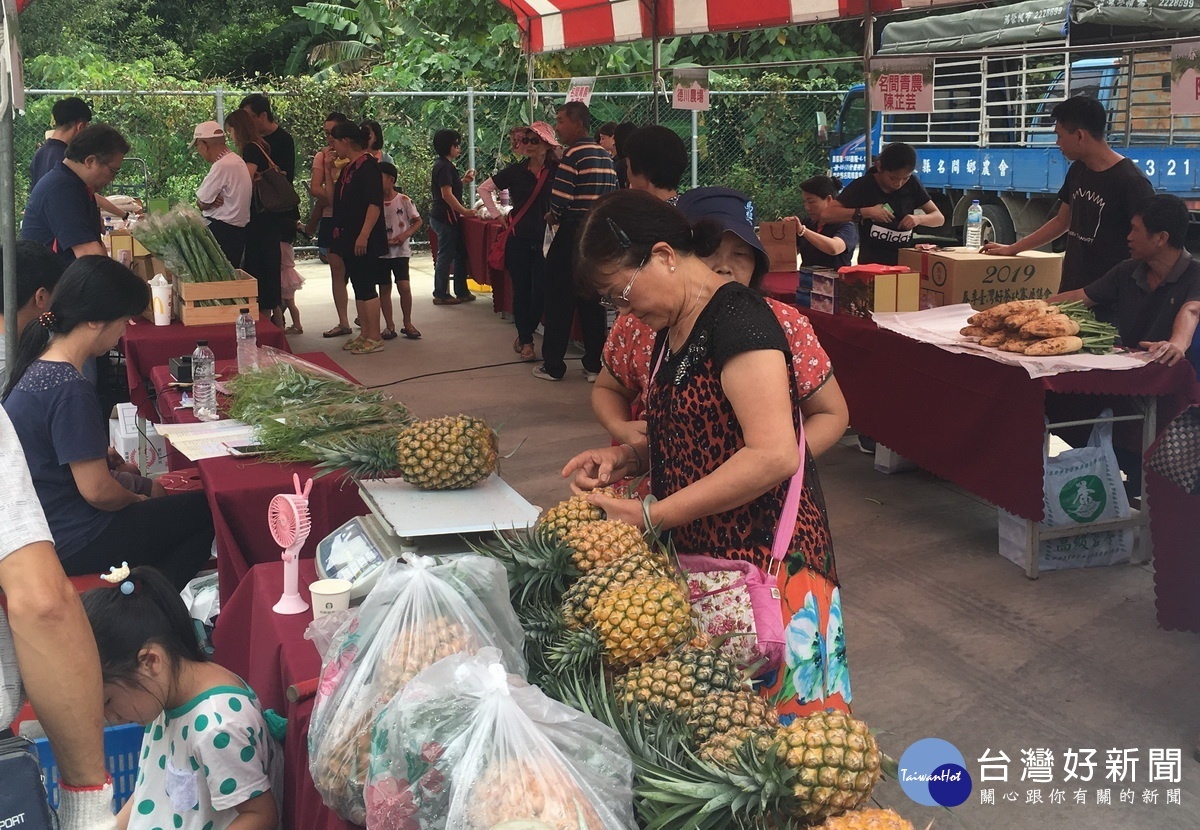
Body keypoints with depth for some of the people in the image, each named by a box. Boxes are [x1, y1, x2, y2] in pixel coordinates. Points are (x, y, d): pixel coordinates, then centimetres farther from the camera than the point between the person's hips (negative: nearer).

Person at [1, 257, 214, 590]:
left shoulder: (39, 364, 2)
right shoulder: (70, 390, -27)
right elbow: (96, 490, -23)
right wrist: (133, 499, -4)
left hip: (46, 522, 10)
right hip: (72, 543, -10)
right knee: (207, 511, 0)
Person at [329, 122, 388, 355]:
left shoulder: (368, 165, -13)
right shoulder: (348, 168, 16)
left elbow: (375, 204, -21)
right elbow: (337, 201, 22)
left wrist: (364, 235, -25)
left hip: (364, 240, -10)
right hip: (349, 238, 10)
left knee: (366, 287, -6)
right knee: (358, 287, 12)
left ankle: (375, 338, 0)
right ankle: (365, 334, 19)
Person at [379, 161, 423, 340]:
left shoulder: (403, 200, -5)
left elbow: (417, 221, 2)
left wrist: (405, 235, -13)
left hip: (400, 251, -3)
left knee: (404, 286, -11)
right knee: (385, 288, 6)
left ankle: (407, 323, 6)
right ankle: (390, 325, 15)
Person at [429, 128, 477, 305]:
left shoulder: (444, 165, 16)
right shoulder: (444, 167, -16)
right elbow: (447, 194, -22)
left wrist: (463, 180, 10)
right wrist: (464, 211, -17)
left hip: (445, 217, 10)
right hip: (445, 217, -10)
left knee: (460, 254, 13)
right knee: (446, 256, -3)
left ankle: (461, 292, 18)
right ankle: (441, 295, 4)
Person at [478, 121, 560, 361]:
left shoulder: (556, 171, -1)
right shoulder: (515, 171, 3)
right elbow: (484, 188, 13)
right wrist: (497, 214, 5)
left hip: (545, 240, -1)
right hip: (519, 239, 1)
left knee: (541, 291, -2)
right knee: (522, 291, 5)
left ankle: (524, 336, 19)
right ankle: (526, 341, 16)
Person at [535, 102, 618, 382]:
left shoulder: (573, 155, -13)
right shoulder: (606, 155, 12)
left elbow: (560, 199, -19)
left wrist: (552, 216, 1)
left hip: (572, 234, -7)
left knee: (558, 300, 2)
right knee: (592, 301, 11)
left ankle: (553, 366, 7)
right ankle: (594, 365, 13)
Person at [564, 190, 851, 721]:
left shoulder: (737, 318, -16)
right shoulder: (673, 329, 13)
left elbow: (772, 455, -25)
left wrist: (650, 516, -20)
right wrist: (627, 458, 5)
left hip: (762, 557, -9)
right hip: (699, 553, 9)